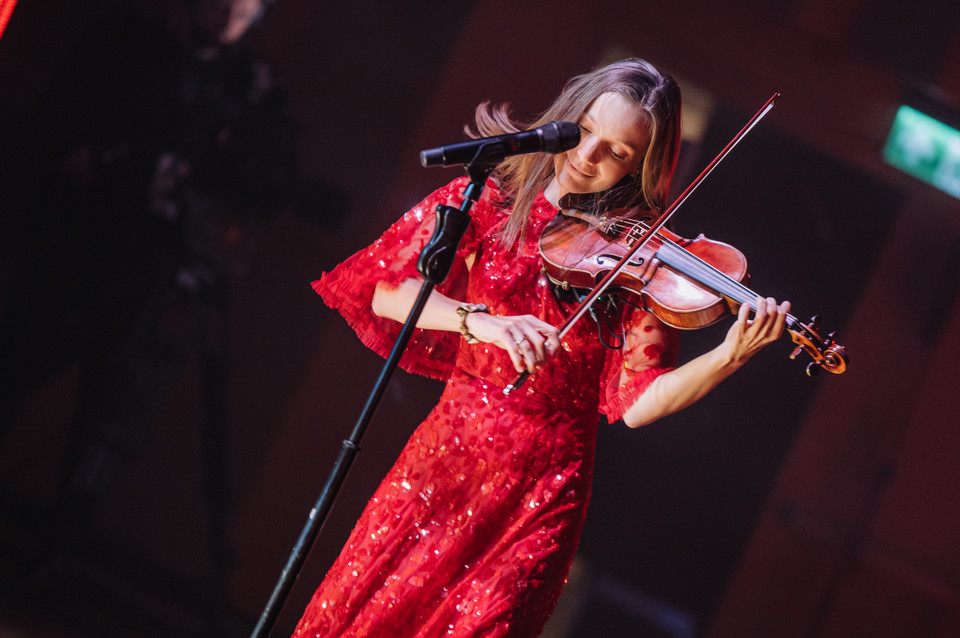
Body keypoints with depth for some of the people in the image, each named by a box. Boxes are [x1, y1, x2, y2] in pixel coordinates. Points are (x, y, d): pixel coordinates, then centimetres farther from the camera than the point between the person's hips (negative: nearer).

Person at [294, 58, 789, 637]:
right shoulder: (494, 200, 2)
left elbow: (637, 401, -8)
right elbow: (387, 290, -8)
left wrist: (732, 356, -23)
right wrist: (481, 320, -24)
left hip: (544, 486, -1)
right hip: (446, 454, 2)